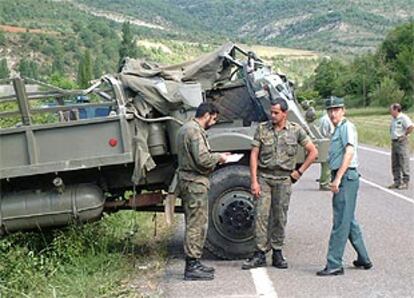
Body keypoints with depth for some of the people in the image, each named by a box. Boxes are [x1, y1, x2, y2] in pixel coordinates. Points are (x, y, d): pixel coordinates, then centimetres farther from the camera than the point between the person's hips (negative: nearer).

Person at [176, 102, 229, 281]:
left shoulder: (185, 129, 18)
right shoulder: (195, 131, -16)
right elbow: (203, 159, -24)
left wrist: (215, 157, 15)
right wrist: (218, 157, -7)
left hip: (187, 181, 11)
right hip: (195, 182, -11)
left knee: (194, 224, 16)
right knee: (197, 225, -6)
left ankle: (193, 263, 24)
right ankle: (192, 267, -3)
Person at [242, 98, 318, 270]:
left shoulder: (296, 130, 2)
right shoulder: (262, 129, 2)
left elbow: (313, 152, 8)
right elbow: (254, 155, 0)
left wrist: (299, 171, 4)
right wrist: (254, 181, -7)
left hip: (283, 179, 0)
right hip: (263, 177, 0)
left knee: (280, 217, 5)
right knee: (261, 215, -5)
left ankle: (277, 253, 16)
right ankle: (260, 253, 1)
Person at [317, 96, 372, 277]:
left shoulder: (347, 127, -8)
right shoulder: (338, 129, 20)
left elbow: (349, 152, -20)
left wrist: (338, 178, -25)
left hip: (346, 178, -10)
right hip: (342, 178, 10)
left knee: (341, 222, -8)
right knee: (349, 221, 16)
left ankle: (334, 265, -6)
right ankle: (364, 260, 25)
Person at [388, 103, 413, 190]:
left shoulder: (403, 118, -12)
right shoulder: (393, 119, 14)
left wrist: (404, 135, -13)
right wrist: (393, 138, 13)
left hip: (402, 142, -9)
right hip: (394, 142, 9)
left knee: (404, 163, -4)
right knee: (394, 164, 10)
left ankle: (405, 183, 0)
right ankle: (397, 181, 16)